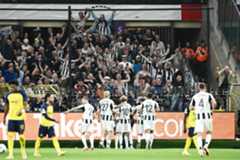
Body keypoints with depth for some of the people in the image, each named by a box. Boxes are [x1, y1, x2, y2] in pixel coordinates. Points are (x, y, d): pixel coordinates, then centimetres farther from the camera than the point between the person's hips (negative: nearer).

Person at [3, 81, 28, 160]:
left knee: (21, 136, 3)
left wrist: (22, 110, -28)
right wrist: (4, 117, 13)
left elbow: (25, 105, -8)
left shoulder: (22, 94, -5)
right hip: (11, 118, 3)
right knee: (10, 135, -7)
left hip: (20, 118, -3)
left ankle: (23, 152, 22)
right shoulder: (8, 95, 8)